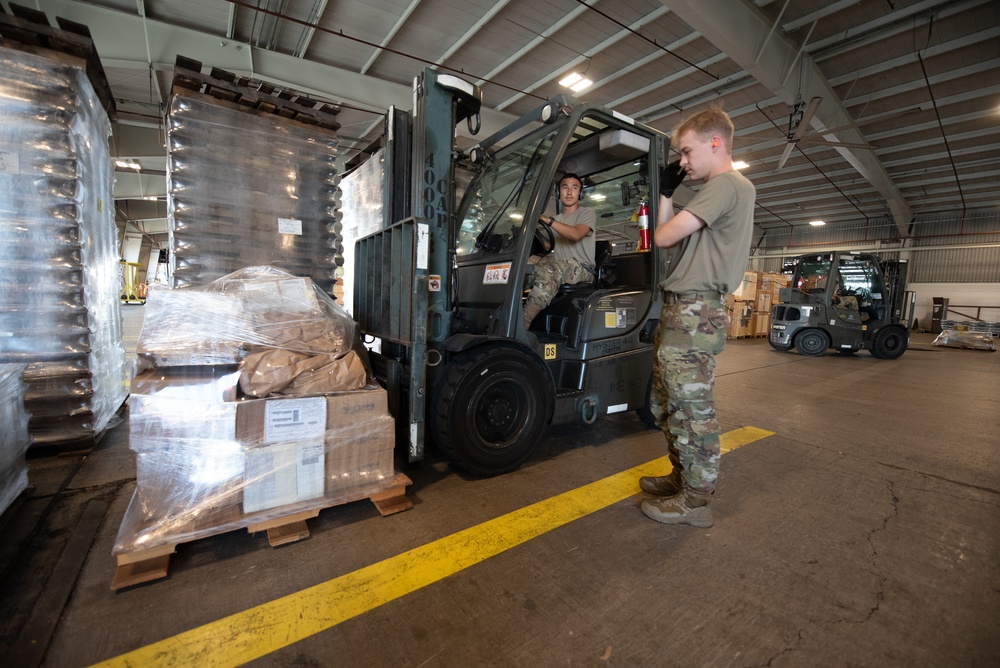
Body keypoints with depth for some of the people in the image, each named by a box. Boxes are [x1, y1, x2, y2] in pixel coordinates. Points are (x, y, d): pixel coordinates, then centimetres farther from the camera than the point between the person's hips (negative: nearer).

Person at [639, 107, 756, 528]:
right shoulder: (721, 189, 24)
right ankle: (683, 478, 30)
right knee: (667, 403, 16)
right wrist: (666, 193, 17)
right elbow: (673, 241, 20)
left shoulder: (727, 185, -9)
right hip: (682, 310, 11)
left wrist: (668, 210, 7)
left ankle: (696, 501, 10)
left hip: (695, 312, -11)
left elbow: (663, 237, -15)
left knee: (692, 408, -3)